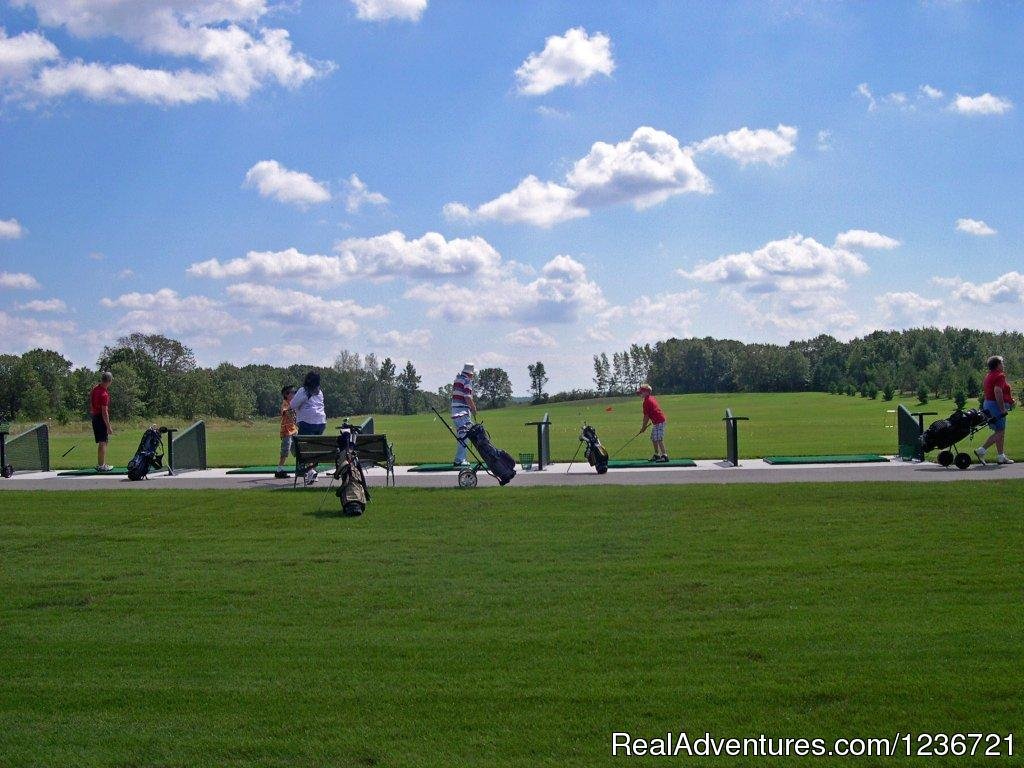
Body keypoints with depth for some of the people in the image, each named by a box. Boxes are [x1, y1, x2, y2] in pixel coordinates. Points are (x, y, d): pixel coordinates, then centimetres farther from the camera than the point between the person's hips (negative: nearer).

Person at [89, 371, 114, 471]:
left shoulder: (95, 389, 5)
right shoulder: (104, 394, -23)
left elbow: (91, 404, 16)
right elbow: (104, 412, -22)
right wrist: (109, 427, -19)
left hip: (95, 417, 9)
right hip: (101, 419, -9)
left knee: (102, 442, 15)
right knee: (103, 442, -5)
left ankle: (101, 464, 21)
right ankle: (101, 466, -4)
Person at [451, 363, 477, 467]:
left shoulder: (457, 380, 14)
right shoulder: (467, 381, -11)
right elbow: (468, 398, -17)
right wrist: (474, 408, -2)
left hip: (455, 409, 9)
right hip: (463, 410, -9)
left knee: (460, 435, 14)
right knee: (464, 435, -9)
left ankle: (460, 459, 17)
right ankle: (460, 460, -13)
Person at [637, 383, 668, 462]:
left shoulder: (646, 401, -13)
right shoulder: (651, 398, 16)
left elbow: (646, 416, -10)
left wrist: (643, 427, -2)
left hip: (658, 421, -10)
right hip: (660, 420, 10)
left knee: (659, 439, -13)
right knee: (653, 438, 16)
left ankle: (664, 456, -16)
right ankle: (656, 455, 22)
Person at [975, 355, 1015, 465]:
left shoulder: (989, 376, 18)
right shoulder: (999, 376, -13)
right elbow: (998, 392, -24)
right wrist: (1003, 409, -22)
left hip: (988, 404, 10)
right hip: (996, 406, -10)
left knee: (1000, 432, 12)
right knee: (999, 432, -6)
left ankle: (1001, 457, 11)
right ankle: (981, 450, -8)